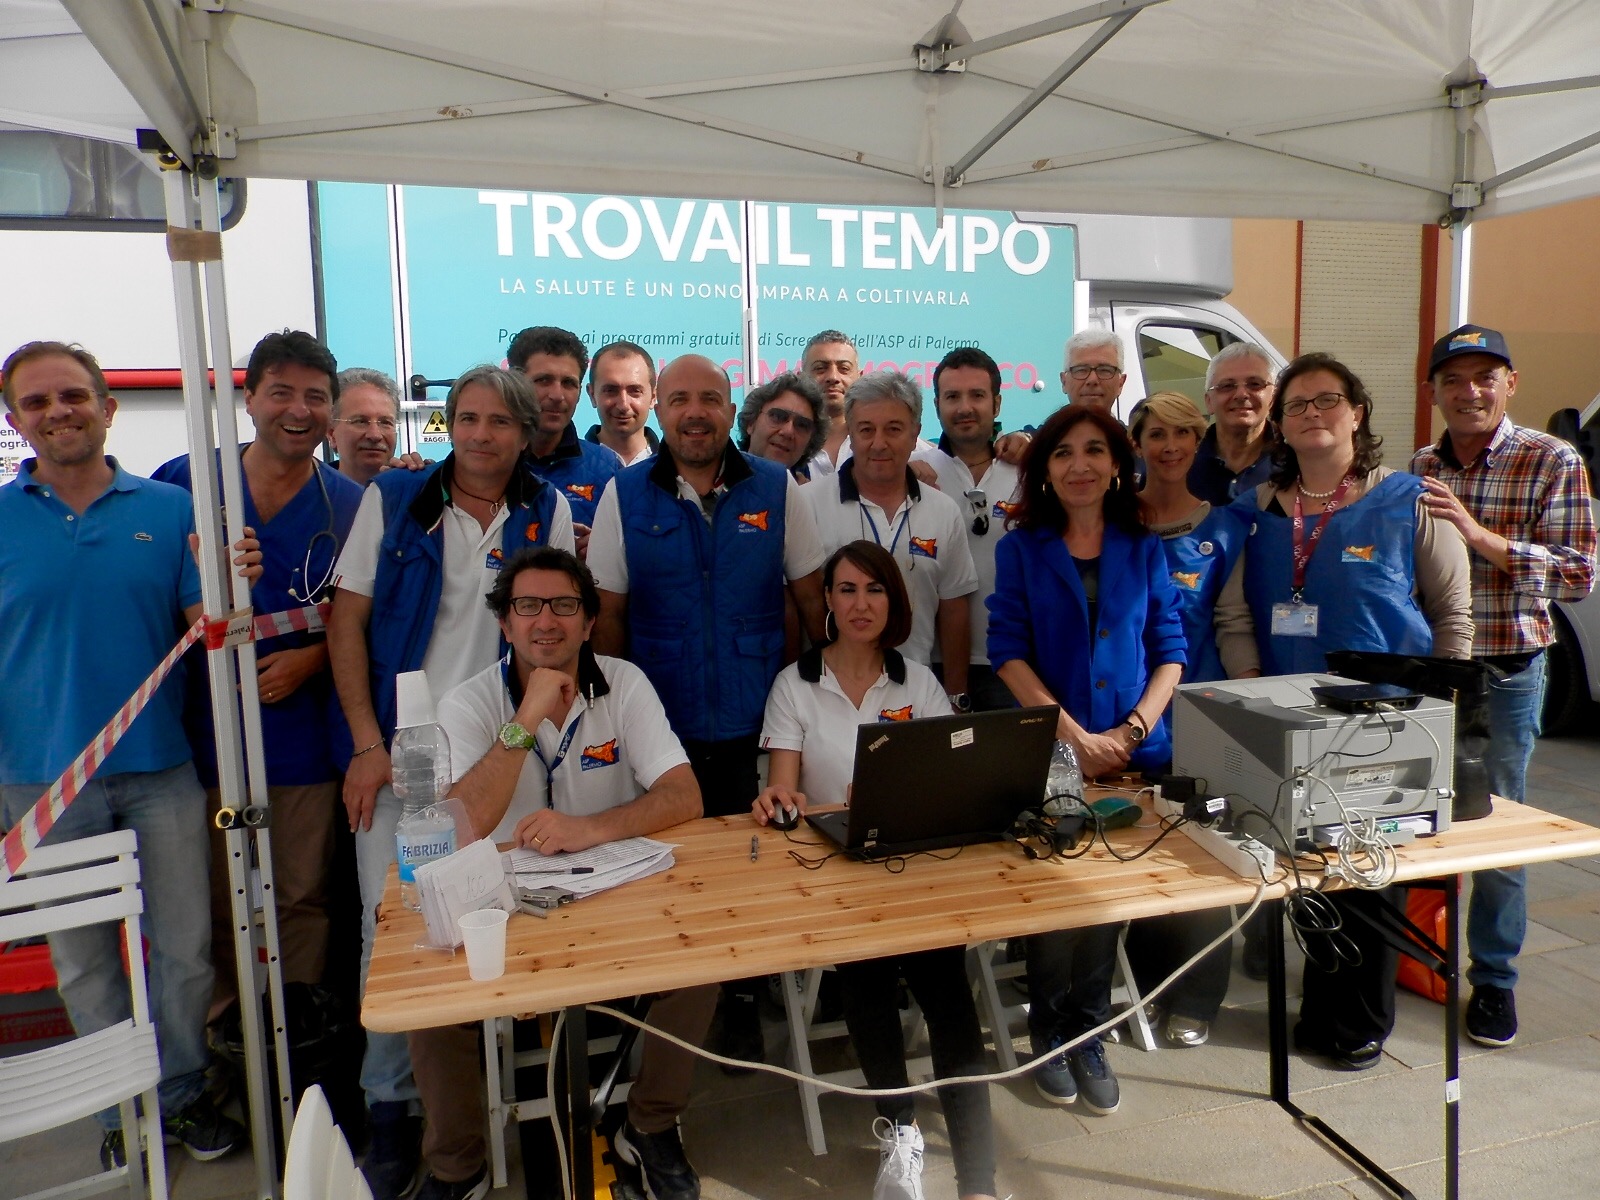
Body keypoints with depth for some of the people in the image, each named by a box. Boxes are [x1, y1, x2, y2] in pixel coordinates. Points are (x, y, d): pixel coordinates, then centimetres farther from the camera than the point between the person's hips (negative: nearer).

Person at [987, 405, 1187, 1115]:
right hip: (1047, 751, -1)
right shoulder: (1020, 549, 2)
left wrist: (1131, 731, -9)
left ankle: (1087, 1034, 19)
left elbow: (1170, 653, 6)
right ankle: (1050, 1033, 20)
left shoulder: (1144, 551, 8)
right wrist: (1076, 736, -13)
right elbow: (1008, 653, -5)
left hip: (1133, 754, 2)